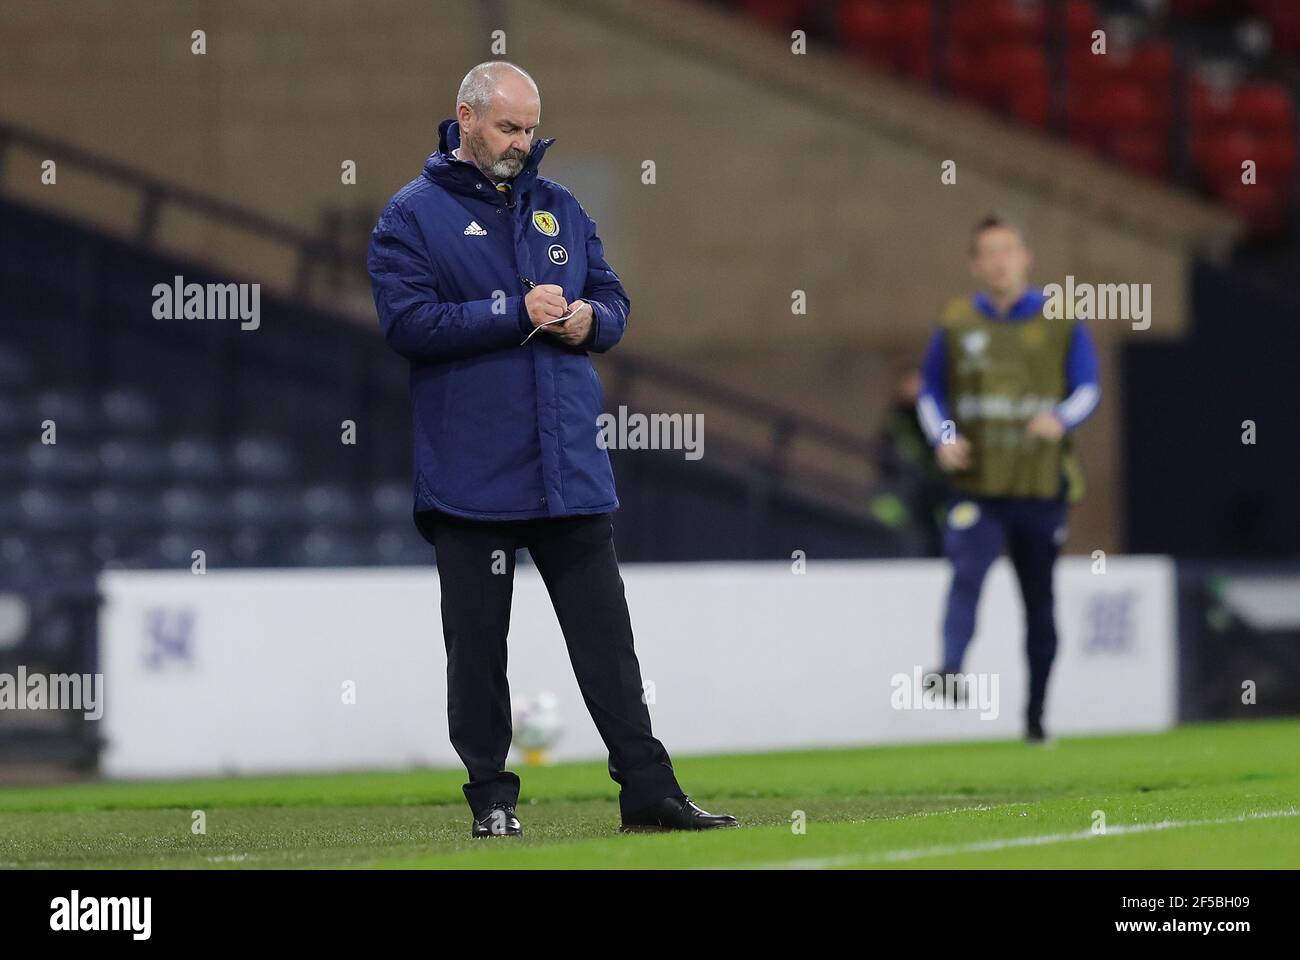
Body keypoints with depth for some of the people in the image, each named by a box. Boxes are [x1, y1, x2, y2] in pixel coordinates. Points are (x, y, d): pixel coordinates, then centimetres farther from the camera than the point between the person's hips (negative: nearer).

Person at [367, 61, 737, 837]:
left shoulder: (559, 207, 14)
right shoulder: (414, 215, -2)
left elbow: (614, 302, 17)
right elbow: (408, 320, -14)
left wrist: (586, 319, -6)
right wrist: (518, 314, -16)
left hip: (570, 469, 4)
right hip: (470, 475, -4)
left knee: (606, 635, 3)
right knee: (477, 646, 1)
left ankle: (649, 792, 3)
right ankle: (492, 800, 8)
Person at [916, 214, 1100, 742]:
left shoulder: (1062, 322, 5)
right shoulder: (955, 324, 6)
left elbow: (1088, 388, 5)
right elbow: (930, 393, 12)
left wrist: (1061, 420, -17)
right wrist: (943, 438, -8)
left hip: (1042, 486, 1)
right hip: (976, 487, -1)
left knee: (1039, 603, 8)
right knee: (966, 575, -26)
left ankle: (1036, 712, 20)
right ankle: (951, 669, -42)